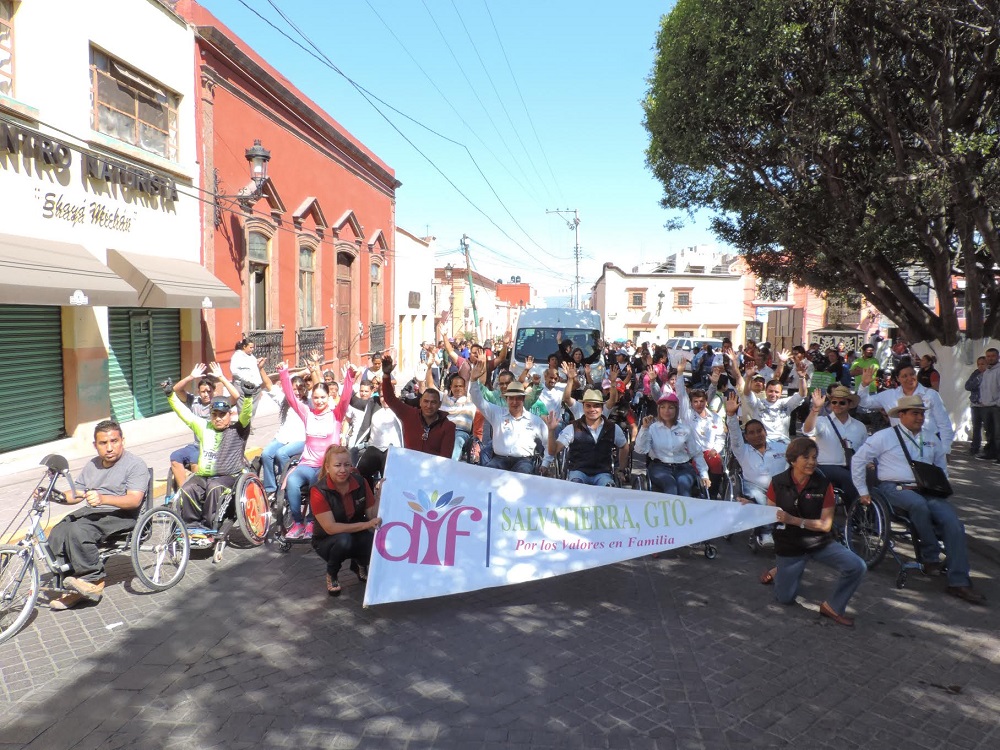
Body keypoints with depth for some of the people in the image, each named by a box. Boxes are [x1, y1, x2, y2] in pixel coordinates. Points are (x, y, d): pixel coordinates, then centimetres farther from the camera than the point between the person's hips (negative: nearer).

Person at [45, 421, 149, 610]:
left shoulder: (135, 464, -4)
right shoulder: (92, 465, 22)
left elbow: (134, 500, -17)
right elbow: (76, 495, 20)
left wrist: (103, 499, -31)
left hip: (120, 516, -8)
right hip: (90, 512, 8)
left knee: (78, 531, -30)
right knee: (57, 535, -17)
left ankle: (94, 581, -15)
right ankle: (77, 589, -7)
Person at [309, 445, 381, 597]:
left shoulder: (360, 482, -11)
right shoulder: (318, 491, -23)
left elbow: (373, 515, -10)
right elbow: (330, 528, -28)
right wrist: (366, 524, -35)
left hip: (357, 536, 3)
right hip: (327, 541, -3)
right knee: (344, 540, -37)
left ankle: (359, 564, 9)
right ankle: (331, 575, -3)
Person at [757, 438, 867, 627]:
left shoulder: (823, 485, -13)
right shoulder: (778, 483, -11)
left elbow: (826, 524, -15)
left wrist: (793, 520, -28)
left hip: (820, 542, 1)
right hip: (789, 546, 0)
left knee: (857, 567, -23)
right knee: (785, 599, 7)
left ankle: (832, 607, -1)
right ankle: (777, 572, 41)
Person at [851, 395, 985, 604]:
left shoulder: (931, 438, 18)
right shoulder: (884, 436, 2)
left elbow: (941, 466, 32)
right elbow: (858, 460, 4)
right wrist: (863, 491, 3)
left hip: (926, 491, 5)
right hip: (895, 488, -5)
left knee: (953, 522, -20)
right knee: (919, 504, -39)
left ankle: (958, 582, -14)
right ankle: (931, 557, -19)